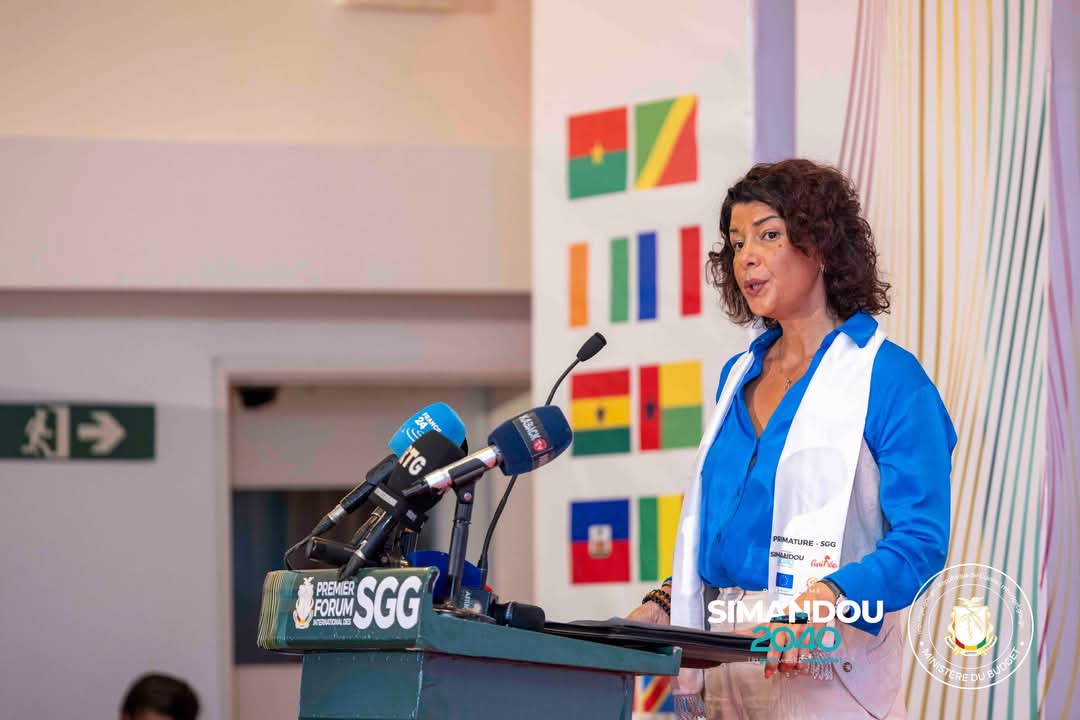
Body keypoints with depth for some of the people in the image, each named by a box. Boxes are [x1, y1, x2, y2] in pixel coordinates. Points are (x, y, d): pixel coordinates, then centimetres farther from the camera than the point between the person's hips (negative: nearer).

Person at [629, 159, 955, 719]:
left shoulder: (888, 377, -7)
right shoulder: (738, 376, 16)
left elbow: (921, 539, -15)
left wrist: (828, 597, -30)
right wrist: (665, 605, 5)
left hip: (825, 667, -6)